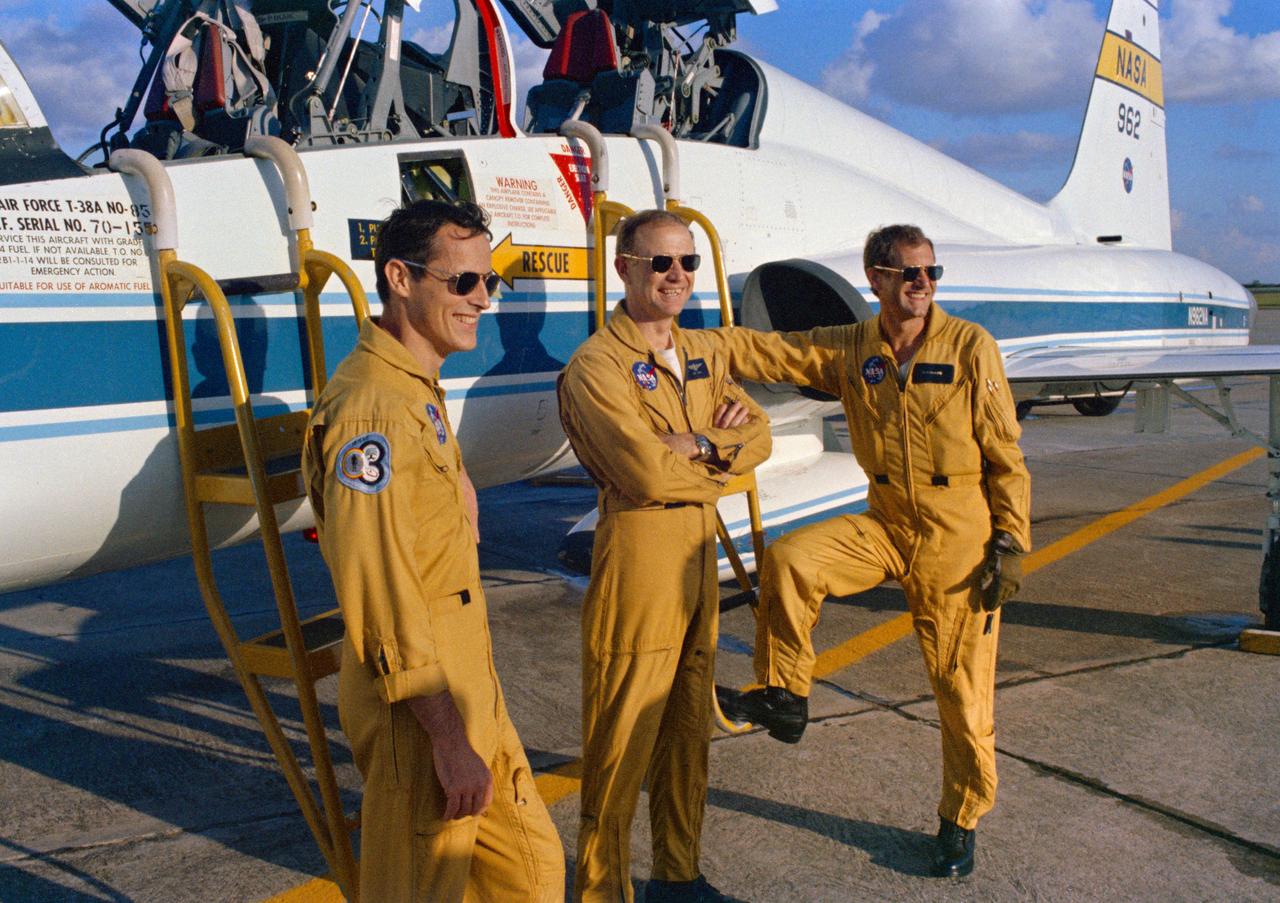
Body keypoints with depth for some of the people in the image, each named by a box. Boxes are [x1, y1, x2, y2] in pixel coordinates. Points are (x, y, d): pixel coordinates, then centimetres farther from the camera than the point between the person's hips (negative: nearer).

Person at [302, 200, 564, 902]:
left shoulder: (420, 391, 13)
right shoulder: (371, 406, -20)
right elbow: (379, 593, -24)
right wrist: (449, 739, -22)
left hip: (467, 683, 9)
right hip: (418, 703, -9)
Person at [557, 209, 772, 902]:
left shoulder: (705, 353, 13)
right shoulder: (596, 366, -13)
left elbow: (757, 435, 5)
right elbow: (648, 473, -23)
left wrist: (692, 446, -13)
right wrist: (712, 446, -6)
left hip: (700, 551, 8)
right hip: (637, 552, -8)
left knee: (688, 728, 17)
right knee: (622, 739, 1)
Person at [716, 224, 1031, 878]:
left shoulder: (970, 346, -6)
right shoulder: (849, 350, 2)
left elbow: (1005, 454, -5)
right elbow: (763, 352, -2)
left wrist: (1010, 542, -9)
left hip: (959, 535, -3)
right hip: (885, 524, 3)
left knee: (962, 688, 3)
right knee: (789, 560, -22)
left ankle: (962, 820, 26)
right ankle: (784, 697, -2)